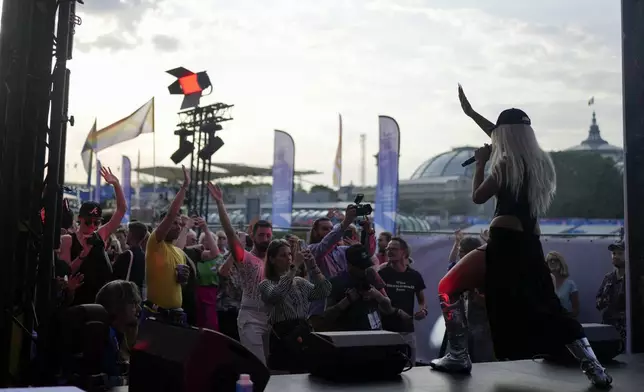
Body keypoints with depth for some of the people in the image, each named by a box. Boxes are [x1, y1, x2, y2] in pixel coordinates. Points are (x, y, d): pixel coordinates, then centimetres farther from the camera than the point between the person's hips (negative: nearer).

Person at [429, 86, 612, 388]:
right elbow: (508, 137, 29)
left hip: (505, 243, -7)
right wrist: (471, 113, 35)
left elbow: (478, 197, -2)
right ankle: (595, 369, 7)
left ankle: (458, 357, 4)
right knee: (549, 307, 15)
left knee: (448, 287, 6)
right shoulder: (539, 160, 14)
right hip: (530, 245, 8)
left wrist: (480, 162, 10)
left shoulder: (506, 163, -8)